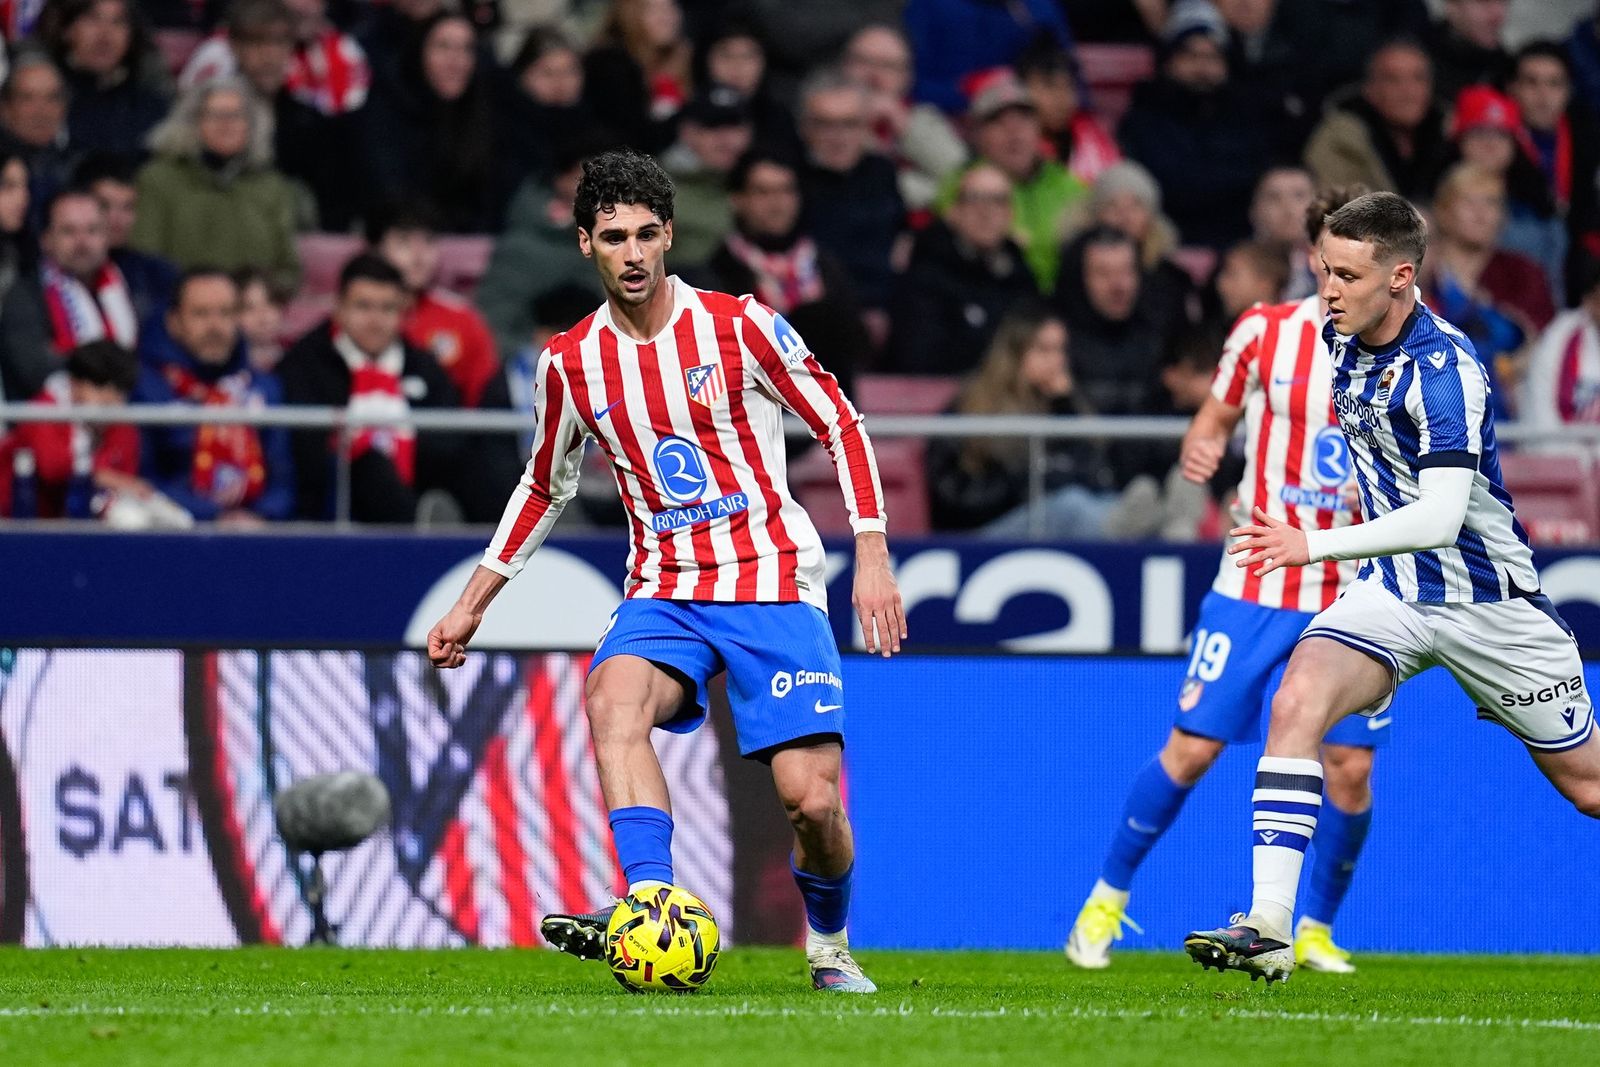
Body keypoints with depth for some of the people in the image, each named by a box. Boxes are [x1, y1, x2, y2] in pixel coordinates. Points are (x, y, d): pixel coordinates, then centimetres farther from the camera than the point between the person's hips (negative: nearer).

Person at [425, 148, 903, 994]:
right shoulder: (571, 363, 5)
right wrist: (471, 604, 20)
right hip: (664, 591, 2)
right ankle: (651, 911, -45)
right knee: (613, 699, -33)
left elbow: (840, 425, 1)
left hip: (771, 583, -2)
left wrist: (872, 556, -8)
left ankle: (828, 947, 18)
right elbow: (545, 487, 21)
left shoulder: (739, 325, -5)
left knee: (811, 800, -13)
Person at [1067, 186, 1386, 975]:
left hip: (1352, 594, 1)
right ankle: (1108, 898, 16)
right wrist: (1199, 447, -11)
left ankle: (1317, 929, 14)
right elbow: (1217, 415, 11)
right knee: (1191, 747, -3)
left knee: (1350, 767, -7)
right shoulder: (1263, 332, -3)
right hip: (1254, 584, -1)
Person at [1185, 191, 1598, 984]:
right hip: (1392, 591, 6)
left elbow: (1441, 516, -35)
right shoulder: (1342, 340, -1)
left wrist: (1314, 547, -43)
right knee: (1296, 705, -22)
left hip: (1486, 600, -5)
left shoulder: (1444, 369, -25)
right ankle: (1268, 930, -26)